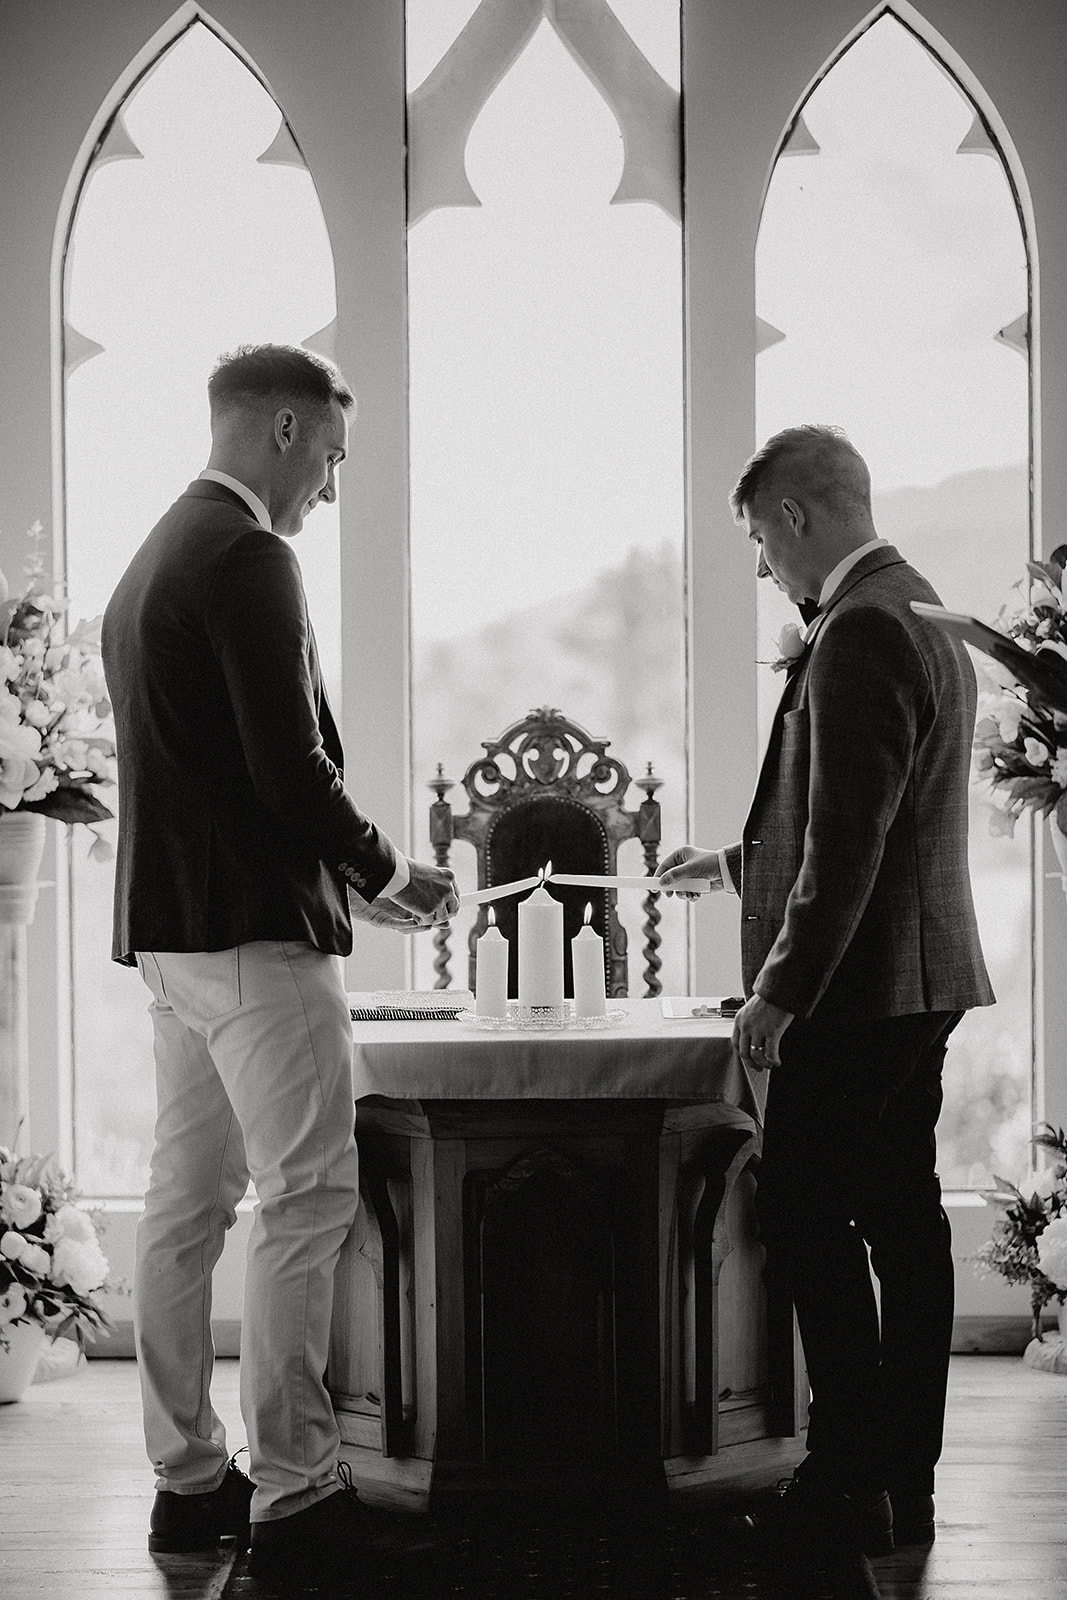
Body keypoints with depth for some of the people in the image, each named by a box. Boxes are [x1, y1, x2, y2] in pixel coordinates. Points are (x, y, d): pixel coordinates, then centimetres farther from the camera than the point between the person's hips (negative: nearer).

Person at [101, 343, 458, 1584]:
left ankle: (188, 1480, 17)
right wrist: (385, 871, -4)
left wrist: (352, 872, 17)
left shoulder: (152, 560, 16)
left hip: (167, 923, 10)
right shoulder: (247, 557, -14)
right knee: (305, 1203, -5)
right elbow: (291, 768, -20)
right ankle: (292, 1493, -2)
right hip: (254, 927, -10)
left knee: (186, 1203, 11)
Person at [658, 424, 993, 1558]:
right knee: (902, 1222, 11)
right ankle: (904, 1485, 17)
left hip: (860, 986, -10)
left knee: (805, 1219, -4)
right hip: (917, 978, 10)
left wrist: (782, 989, -18)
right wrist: (734, 863, 28)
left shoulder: (860, 632, -17)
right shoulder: (923, 617, 16)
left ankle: (850, 1478, -1)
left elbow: (850, 840, -22)